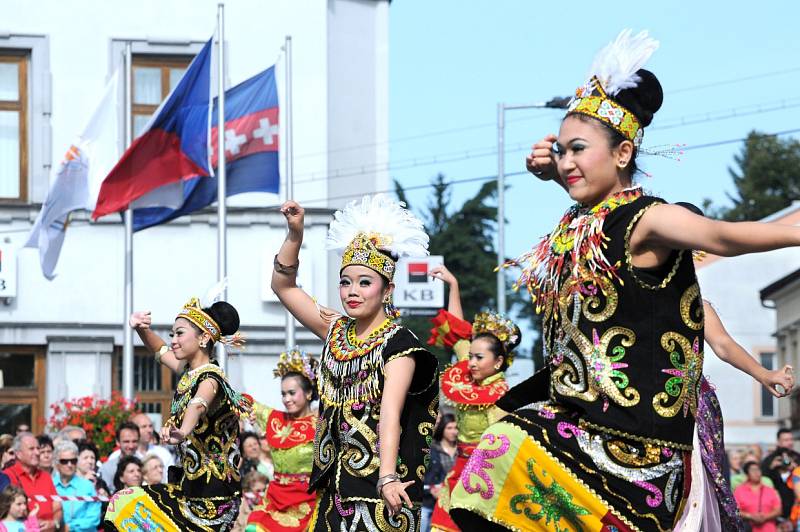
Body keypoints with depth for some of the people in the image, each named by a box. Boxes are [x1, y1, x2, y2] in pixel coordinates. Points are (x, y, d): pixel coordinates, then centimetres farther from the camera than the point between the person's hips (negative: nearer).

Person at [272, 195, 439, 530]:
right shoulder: (337, 333, 10)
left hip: (379, 480, -6)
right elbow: (283, 286, 17)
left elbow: (390, 413, -22)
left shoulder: (399, 344, -9)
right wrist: (295, 234, 5)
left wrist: (387, 478, -33)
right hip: (336, 483, 6)